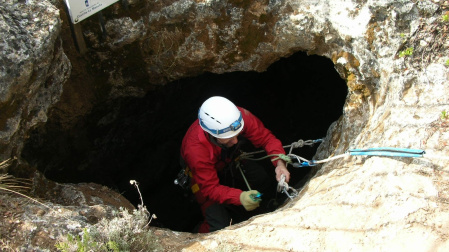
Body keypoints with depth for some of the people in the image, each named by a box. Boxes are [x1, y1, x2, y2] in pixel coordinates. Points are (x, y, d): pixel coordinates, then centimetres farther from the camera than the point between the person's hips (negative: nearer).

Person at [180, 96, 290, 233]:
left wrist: (280, 163, -42)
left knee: (262, 178, -18)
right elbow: (210, 188, -35)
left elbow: (266, 138, -24)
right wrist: (240, 197, -52)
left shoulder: (240, 117, -35)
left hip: (228, 160, 5)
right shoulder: (195, 150, -42)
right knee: (219, 227, -14)